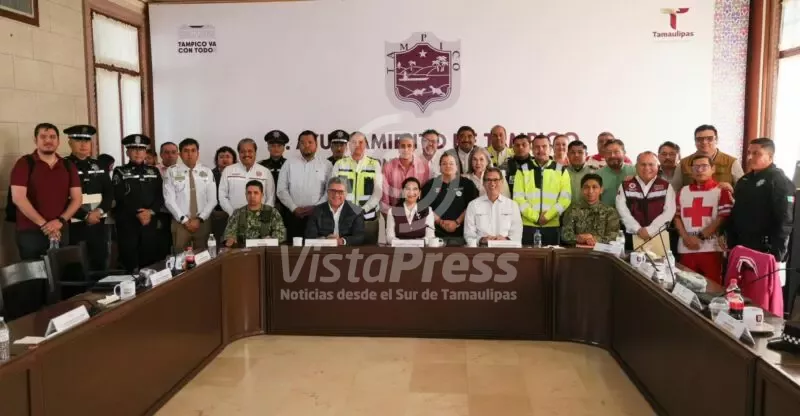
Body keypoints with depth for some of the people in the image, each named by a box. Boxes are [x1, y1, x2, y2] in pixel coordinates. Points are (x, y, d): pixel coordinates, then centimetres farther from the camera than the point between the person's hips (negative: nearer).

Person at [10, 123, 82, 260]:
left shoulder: (68, 166, 9)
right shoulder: (24, 164, -2)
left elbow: (77, 199, 6)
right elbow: (18, 198, -11)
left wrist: (60, 221, -10)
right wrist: (43, 224, -13)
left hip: (60, 232, 3)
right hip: (30, 233, -3)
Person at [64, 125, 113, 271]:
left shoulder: (99, 166, 14)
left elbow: (109, 193, 10)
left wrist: (99, 211, -8)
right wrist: (85, 215, -15)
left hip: (98, 224, 5)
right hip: (74, 225, -5)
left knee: (100, 264, 9)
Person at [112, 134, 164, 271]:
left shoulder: (154, 172, 13)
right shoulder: (119, 172, 3)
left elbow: (160, 197, 7)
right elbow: (118, 197, -7)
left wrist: (150, 211, -10)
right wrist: (137, 214, -13)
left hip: (149, 223, 3)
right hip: (127, 224, -3)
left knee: (151, 263, 4)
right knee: (129, 264, -2)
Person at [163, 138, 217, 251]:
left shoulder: (207, 172, 3)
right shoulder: (172, 171, -2)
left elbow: (212, 199, 1)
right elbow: (169, 200, -6)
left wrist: (200, 219, -10)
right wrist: (184, 220, -12)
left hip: (203, 222, 2)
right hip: (180, 223, -1)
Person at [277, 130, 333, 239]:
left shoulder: (326, 165, 6)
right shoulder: (289, 164, 9)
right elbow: (281, 190, 5)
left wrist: (316, 207, -9)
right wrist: (294, 208, -6)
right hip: (294, 215, 1)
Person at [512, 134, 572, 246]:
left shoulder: (561, 170, 8)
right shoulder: (523, 169, 6)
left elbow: (566, 197, 0)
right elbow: (518, 197, -1)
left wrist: (548, 216, -10)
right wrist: (535, 217, -10)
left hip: (552, 225, 1)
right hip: (528, 225, 0)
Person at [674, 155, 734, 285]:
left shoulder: (721, 191, 2)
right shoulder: (683, 191, 14)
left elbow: (722, 218, -6)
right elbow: (677, 216, 12)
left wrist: (700, 237, -11)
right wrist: (686, 237, -4)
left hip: (710, 248, -3)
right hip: (686, 248, 4)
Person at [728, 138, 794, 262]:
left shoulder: (780, 182, -10)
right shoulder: (744, 180, 14)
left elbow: (784, 222, -16)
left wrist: (776, 255, -20)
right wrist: (731, 243, 11)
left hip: (763, 252, -7)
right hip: (740, 248, 7)